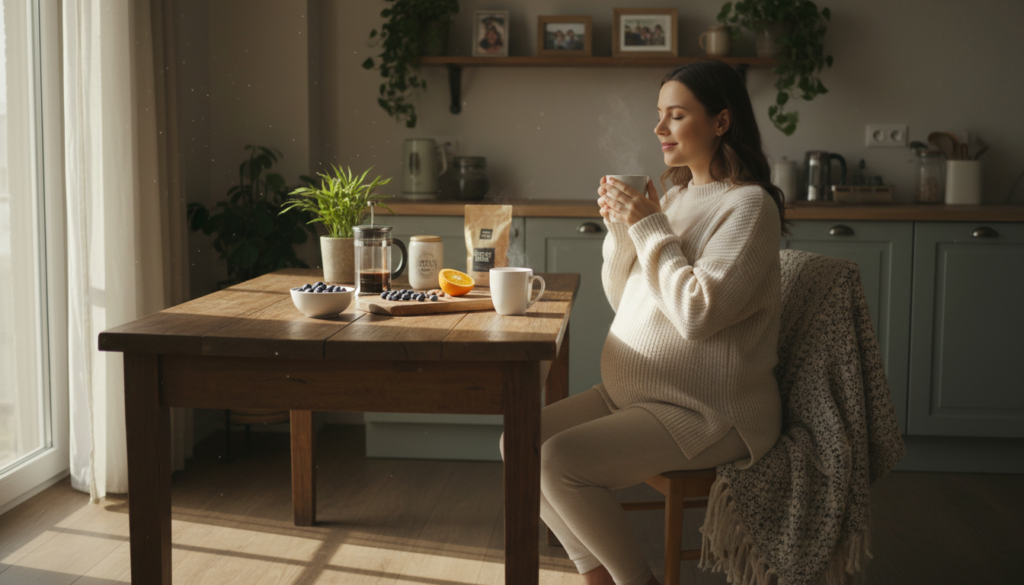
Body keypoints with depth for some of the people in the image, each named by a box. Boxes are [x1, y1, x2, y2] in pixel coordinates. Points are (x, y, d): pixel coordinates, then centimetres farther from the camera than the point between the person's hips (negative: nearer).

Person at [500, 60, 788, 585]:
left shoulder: (749, 205, -13)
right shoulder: (676, 195, 13)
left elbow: (697, 313, -24)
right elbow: (623, 299, 15)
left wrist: (650, 227, -18)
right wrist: (619, 227, 0)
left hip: (706, 411, -9)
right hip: (634, 392, 9)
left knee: (562, 461, -24)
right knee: (518, 443, -2)